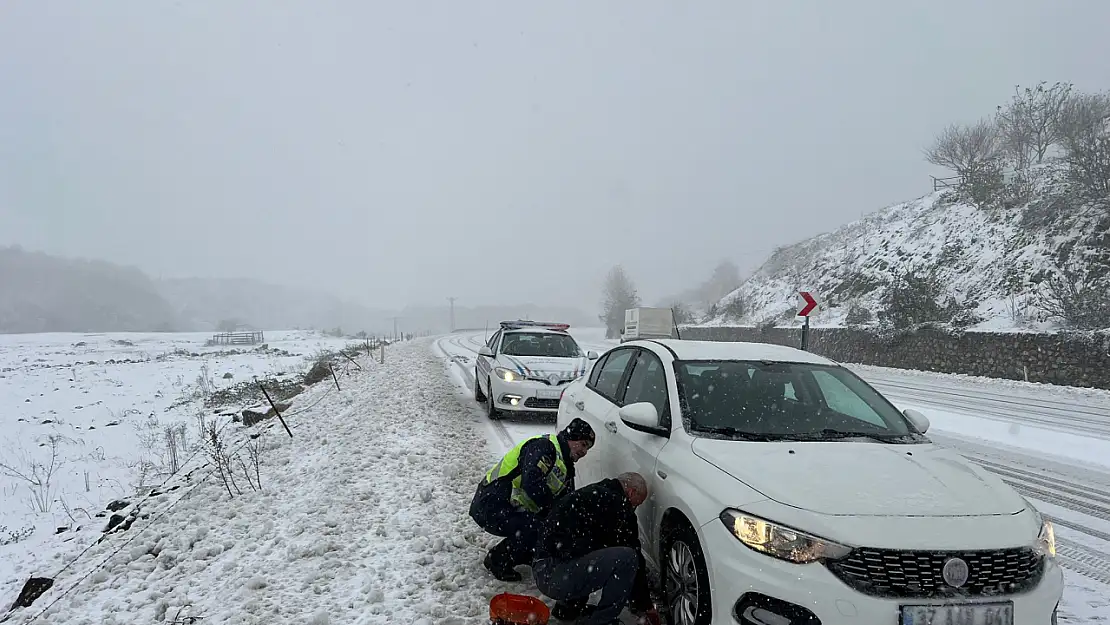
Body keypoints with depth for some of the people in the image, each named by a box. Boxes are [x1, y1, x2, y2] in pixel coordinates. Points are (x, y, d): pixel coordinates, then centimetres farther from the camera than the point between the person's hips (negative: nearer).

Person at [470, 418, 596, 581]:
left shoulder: (566, 467, 14)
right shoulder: (543, 447, -18)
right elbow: (531, 483, -32)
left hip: (510, 510, 10)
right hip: (490, 508, -10)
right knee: (537, 528, -27)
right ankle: (497, 561, -6)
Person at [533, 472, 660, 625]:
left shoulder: (594, 494, 20)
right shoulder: (617, 505, -9)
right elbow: (633, 554, -5)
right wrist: (646, 605, 8)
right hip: (558, 576, -10)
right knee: (627, 558, -17)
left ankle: (567, 607, 28)